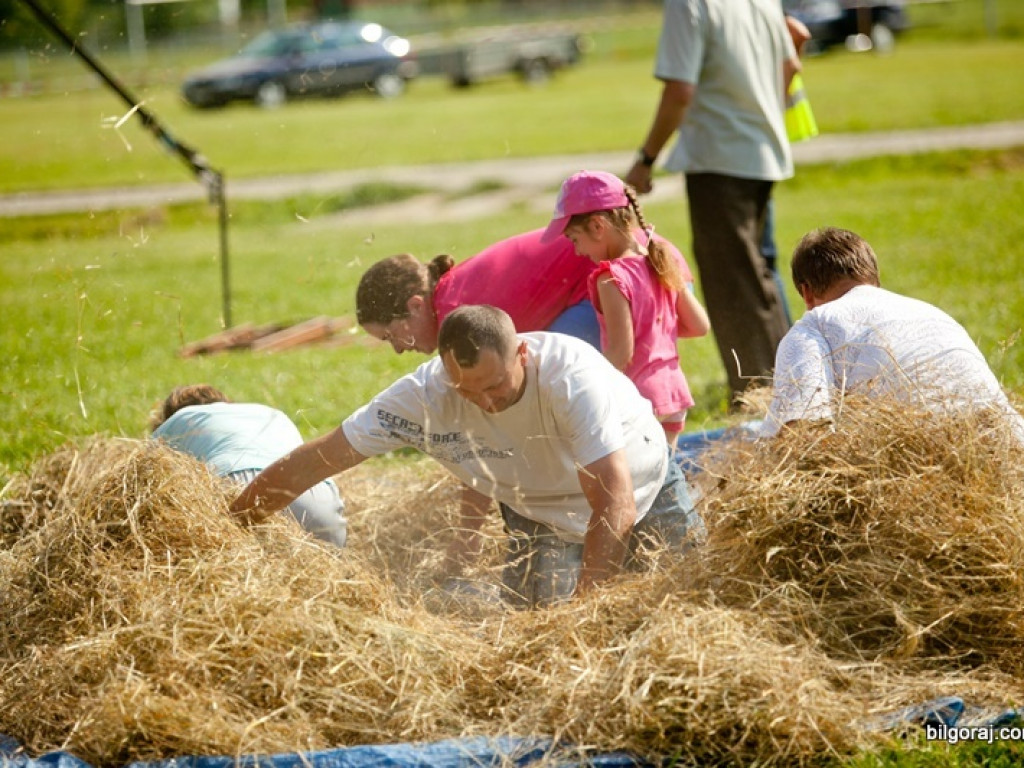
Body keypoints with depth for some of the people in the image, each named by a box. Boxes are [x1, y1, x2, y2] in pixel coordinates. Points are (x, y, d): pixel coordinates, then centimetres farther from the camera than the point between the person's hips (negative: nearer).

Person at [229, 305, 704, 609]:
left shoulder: (572, 377, -41)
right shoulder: (425, 396, -31)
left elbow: (615, 508, -41)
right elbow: (312, 462, -26)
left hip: (643, 488, -2)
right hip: (543, 517, 2)